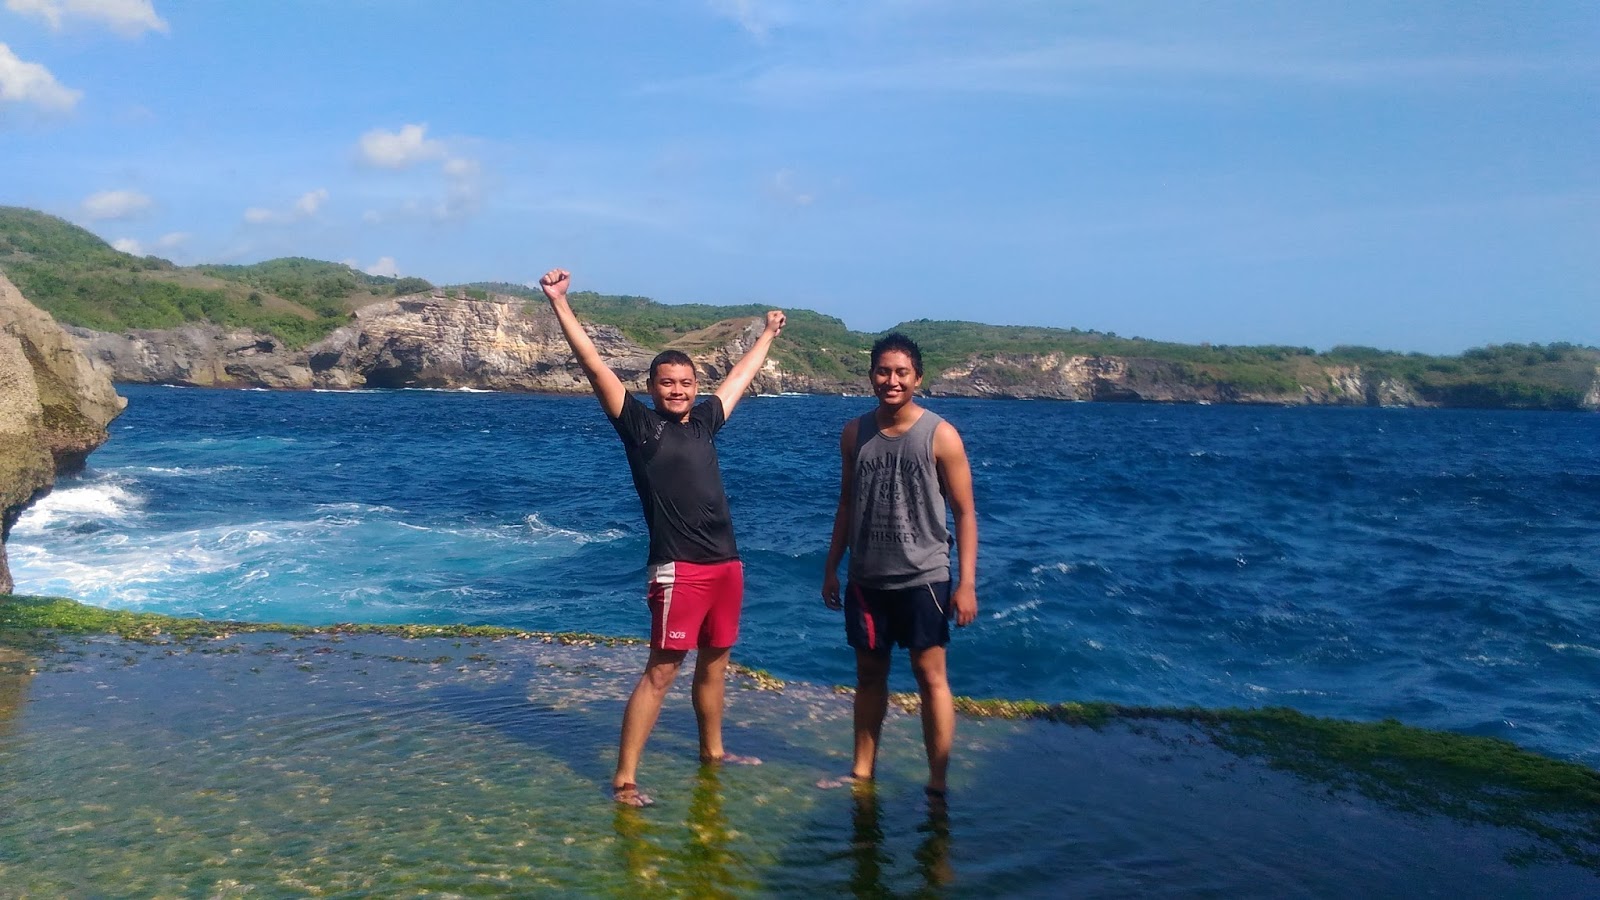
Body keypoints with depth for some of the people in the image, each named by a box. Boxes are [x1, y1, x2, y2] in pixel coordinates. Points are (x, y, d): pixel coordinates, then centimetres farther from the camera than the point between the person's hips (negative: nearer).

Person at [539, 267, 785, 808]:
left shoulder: (704, 421, 13)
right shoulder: (639, 424, -2)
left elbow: (741, 376, 29)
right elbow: (594, 365, -8)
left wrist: (768, 333, 42)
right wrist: (558, 302, -14)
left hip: (727, 564, 6)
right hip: (678, 569, -6)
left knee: (714, 662, 18)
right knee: (661, 671, -6)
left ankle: (712, 751, 34)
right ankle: (624, 778, -1)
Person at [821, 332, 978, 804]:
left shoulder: (940, 436, -8)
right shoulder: (855, 433, 4)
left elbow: (964, 512, -6)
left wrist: (967, 582, -11)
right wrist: (831, 567, 11)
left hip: (923, 577, -4)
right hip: (866, 579, 4)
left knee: (930, 676, -3)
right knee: (869, 673, 14)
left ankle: (937, 784, 5)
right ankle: (862, 771, 26)